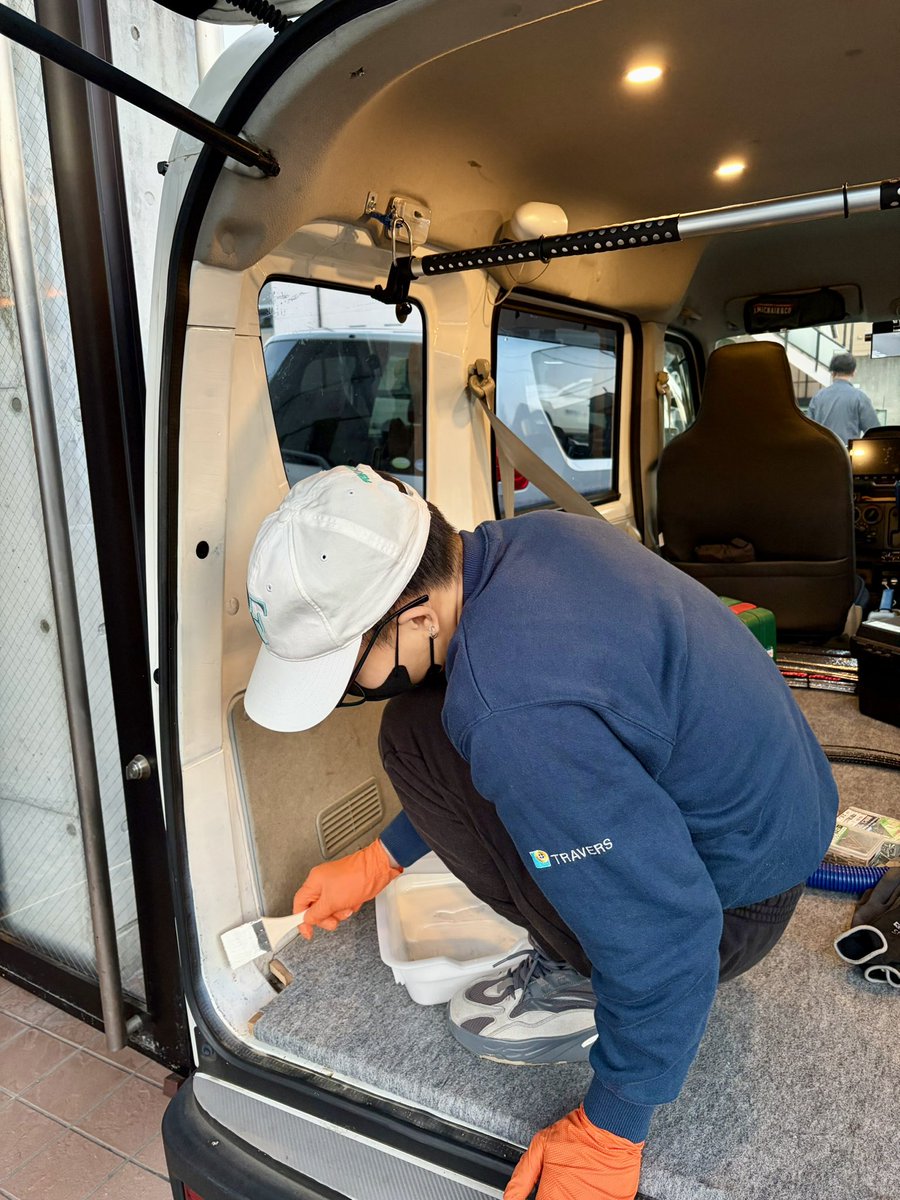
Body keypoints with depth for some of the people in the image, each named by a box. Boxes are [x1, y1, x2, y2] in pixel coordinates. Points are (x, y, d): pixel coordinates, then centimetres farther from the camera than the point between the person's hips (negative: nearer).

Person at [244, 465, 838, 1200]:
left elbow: (670, 930, -30)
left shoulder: (514, 715, -36)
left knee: (416, 740, -16)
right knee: (442, 718, 13)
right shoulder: (527, 539, -6)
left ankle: (592, 982, 0)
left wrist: (607, 1136, -12)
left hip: (734, 904, -8)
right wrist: (376, 865, 12)